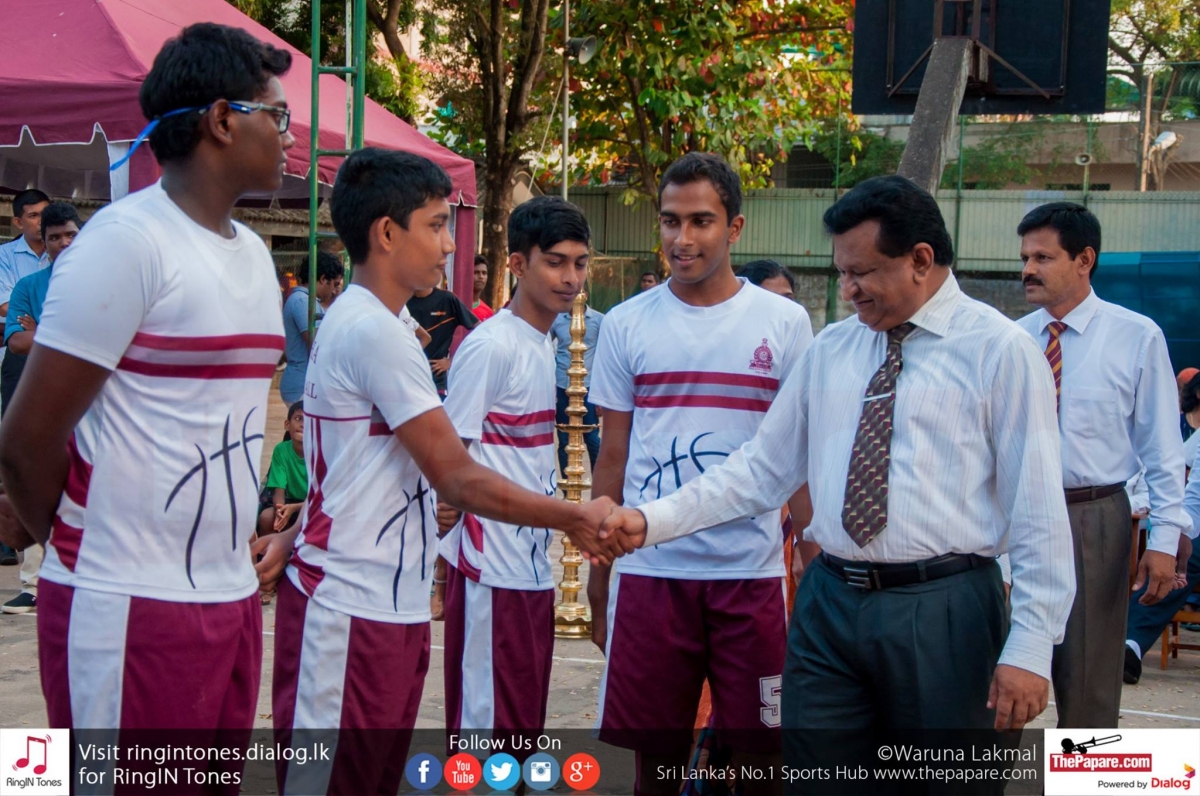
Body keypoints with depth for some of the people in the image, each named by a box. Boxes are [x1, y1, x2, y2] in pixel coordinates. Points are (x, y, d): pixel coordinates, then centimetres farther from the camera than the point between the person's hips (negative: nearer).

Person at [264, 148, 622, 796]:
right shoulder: (374, 330, -17)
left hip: (390, 609, 9)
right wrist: (577, 519, -8)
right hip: (351, 613, -9)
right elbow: (458, 479, -16)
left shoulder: (355, 320, 14)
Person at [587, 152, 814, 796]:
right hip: (649, 571, 1)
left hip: (752, 572, -1)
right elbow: (612, 457, 8)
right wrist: (597, 572, 7)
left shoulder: (785, 323, 2)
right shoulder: (627, 325, 4)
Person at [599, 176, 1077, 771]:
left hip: (943, 612, -4)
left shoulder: (999, 350, -3)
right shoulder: (831, 350, 11)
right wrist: (653, 520, 1)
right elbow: (762, 469, 13)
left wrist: (1031, 647, -11)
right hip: (830, 605, 4)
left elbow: (1038, 508, -6)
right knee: (813, 779, 7)